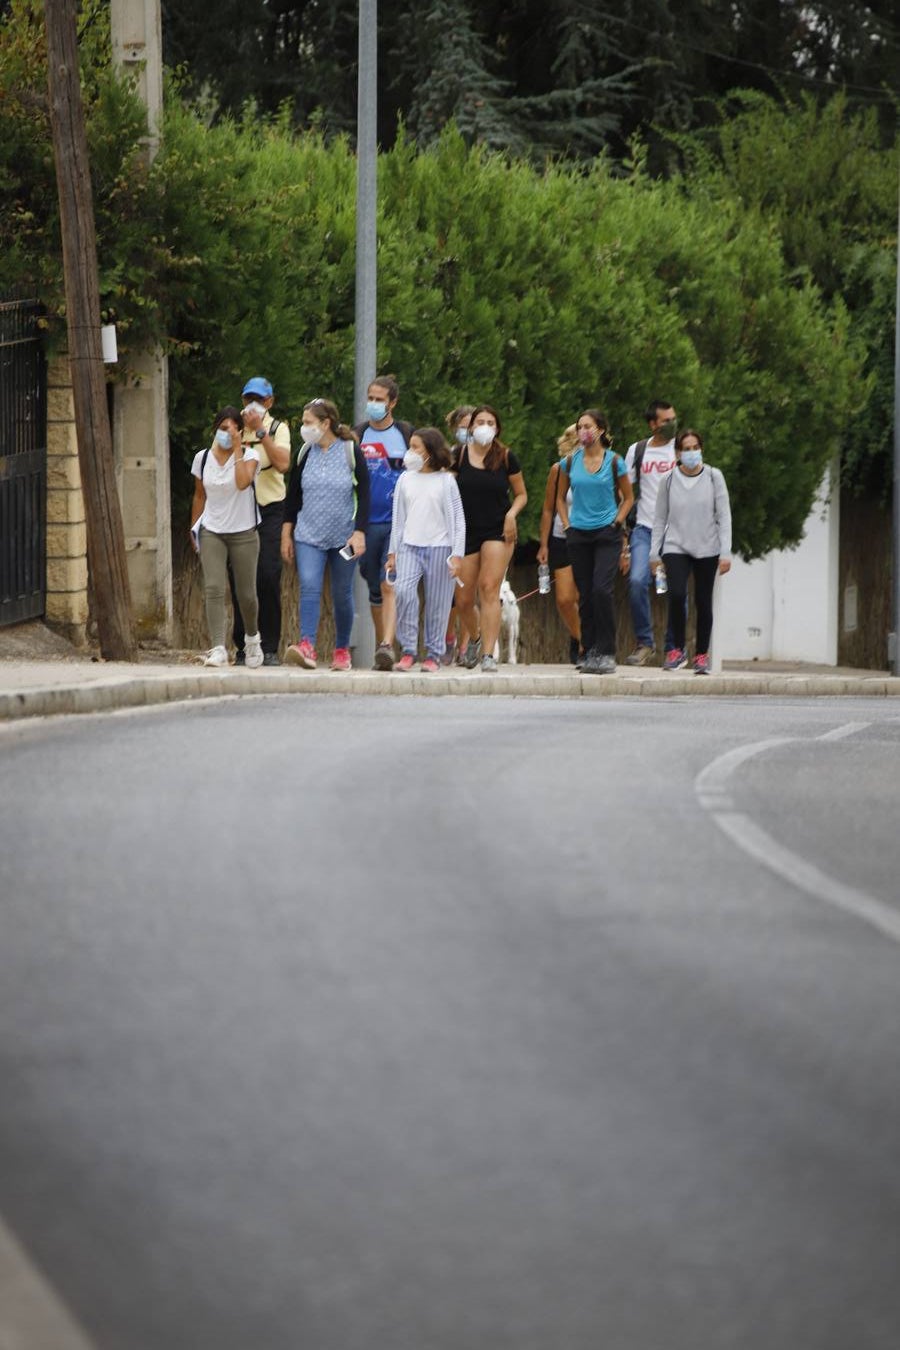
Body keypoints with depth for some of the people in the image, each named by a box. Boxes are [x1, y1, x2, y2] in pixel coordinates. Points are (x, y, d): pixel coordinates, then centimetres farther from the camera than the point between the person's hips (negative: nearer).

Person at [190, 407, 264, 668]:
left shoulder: (249, 455, -4)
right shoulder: (202, 458, 5)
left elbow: (243, 482, -25)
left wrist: (237, 448, -21)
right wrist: (194, 529, 14)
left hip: (243, 533, -1)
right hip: (212, 532, 1)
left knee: (246, 593, 7)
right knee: (213, 589, -15)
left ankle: (252, 637, 36)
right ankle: (218, 649, -21)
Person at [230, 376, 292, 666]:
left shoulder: (277, 429, 5)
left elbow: (283, 464, -13)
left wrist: (260, 431, -14)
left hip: (269, 509, -2)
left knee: (268, 577, -10)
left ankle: (269, 648, -6)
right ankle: (243, 648, 6)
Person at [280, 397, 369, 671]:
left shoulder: (351, 452, -3)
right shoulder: (305, 454, 7)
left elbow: (363, 495, -3)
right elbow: (293, 496, 11)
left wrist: (359, 533, -10)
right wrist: (286, 535, 9)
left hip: (343, 536, -2)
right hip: (308, 536, 2)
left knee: (342, 594, 6)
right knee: (309, 587, -16)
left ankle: (342, 650, 19)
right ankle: (307, 646, -28)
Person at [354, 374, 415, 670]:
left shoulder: (406, 433, 5)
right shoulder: (357, 435, 8)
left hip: (398, 523, -3)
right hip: (367, 523, 3)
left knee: (390, 585, -16)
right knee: (375, 590, 10)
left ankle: (387, 646, -26)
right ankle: (380, 645, 20)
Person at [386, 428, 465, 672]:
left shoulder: (445, 480, 2)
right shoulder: (406, 479, 11)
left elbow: (457, 519, 2)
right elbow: (398, 518, 15)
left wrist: (457, 555, -5)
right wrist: (393, 551, 11)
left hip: (439, 547, -2)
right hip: (409, 546, 2)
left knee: (437, 603, 0)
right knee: (403, 592, -18)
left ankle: (434, 654, 10)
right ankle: (407, 650, -11)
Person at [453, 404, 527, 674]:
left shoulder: (506, 458, -1)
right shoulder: (459, 456, 0)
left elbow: (521, 494, 10)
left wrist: (512, 514, -9)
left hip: (498, 530, -2)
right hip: (466, 531, 2)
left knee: (489, 590, -16)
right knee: (464, 600, 4)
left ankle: (488, 654, -17)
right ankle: (474, 637, 36)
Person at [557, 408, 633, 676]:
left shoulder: (614, 461, -1)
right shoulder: (570, 462, 5)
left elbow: (628, 498, 9)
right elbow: (561, 497, 17)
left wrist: (617, 523, -2)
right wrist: (567, 524, 6)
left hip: (607, 533, -3)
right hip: (579, 534, 3)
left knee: (601, 590, -17)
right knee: (585, 595, 4)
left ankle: (607, 653, -12)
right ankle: (590, 653, 12)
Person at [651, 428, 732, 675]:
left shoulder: (713, 477, 1)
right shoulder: (669, 480, 3)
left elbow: (724, 516, 1)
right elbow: (660, 518, 9)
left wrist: (725, 553, -4)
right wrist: (654, 553, 6)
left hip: (706, 549, 0)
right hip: (676, 547, 0)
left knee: (703, 601, 2)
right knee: (676, 594, -19)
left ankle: (702, 655, 14)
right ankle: (677, 650, -5)